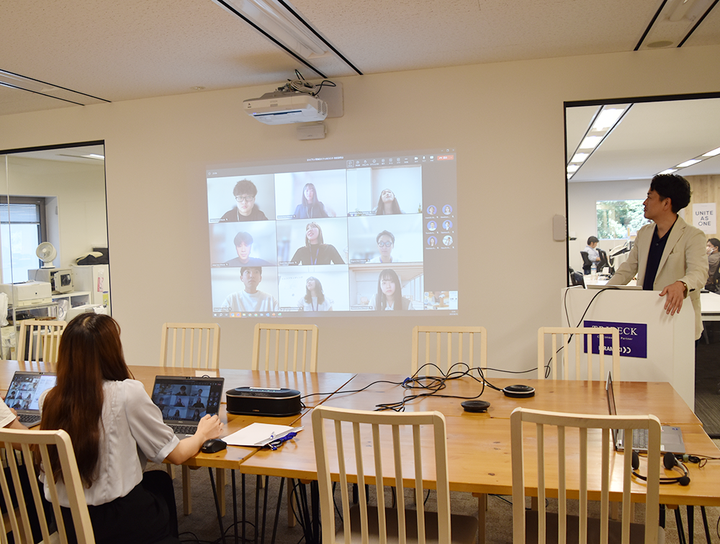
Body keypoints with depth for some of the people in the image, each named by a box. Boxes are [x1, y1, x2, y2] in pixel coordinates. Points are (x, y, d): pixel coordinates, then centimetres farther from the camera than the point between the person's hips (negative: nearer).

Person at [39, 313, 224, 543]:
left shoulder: (50, 400, -6)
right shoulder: (127, 393, -20)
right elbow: (175, 455, -9)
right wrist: (202, 434, 10)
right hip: (116, 522, -4)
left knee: (157, 479, 28)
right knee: (160, 482, 27)